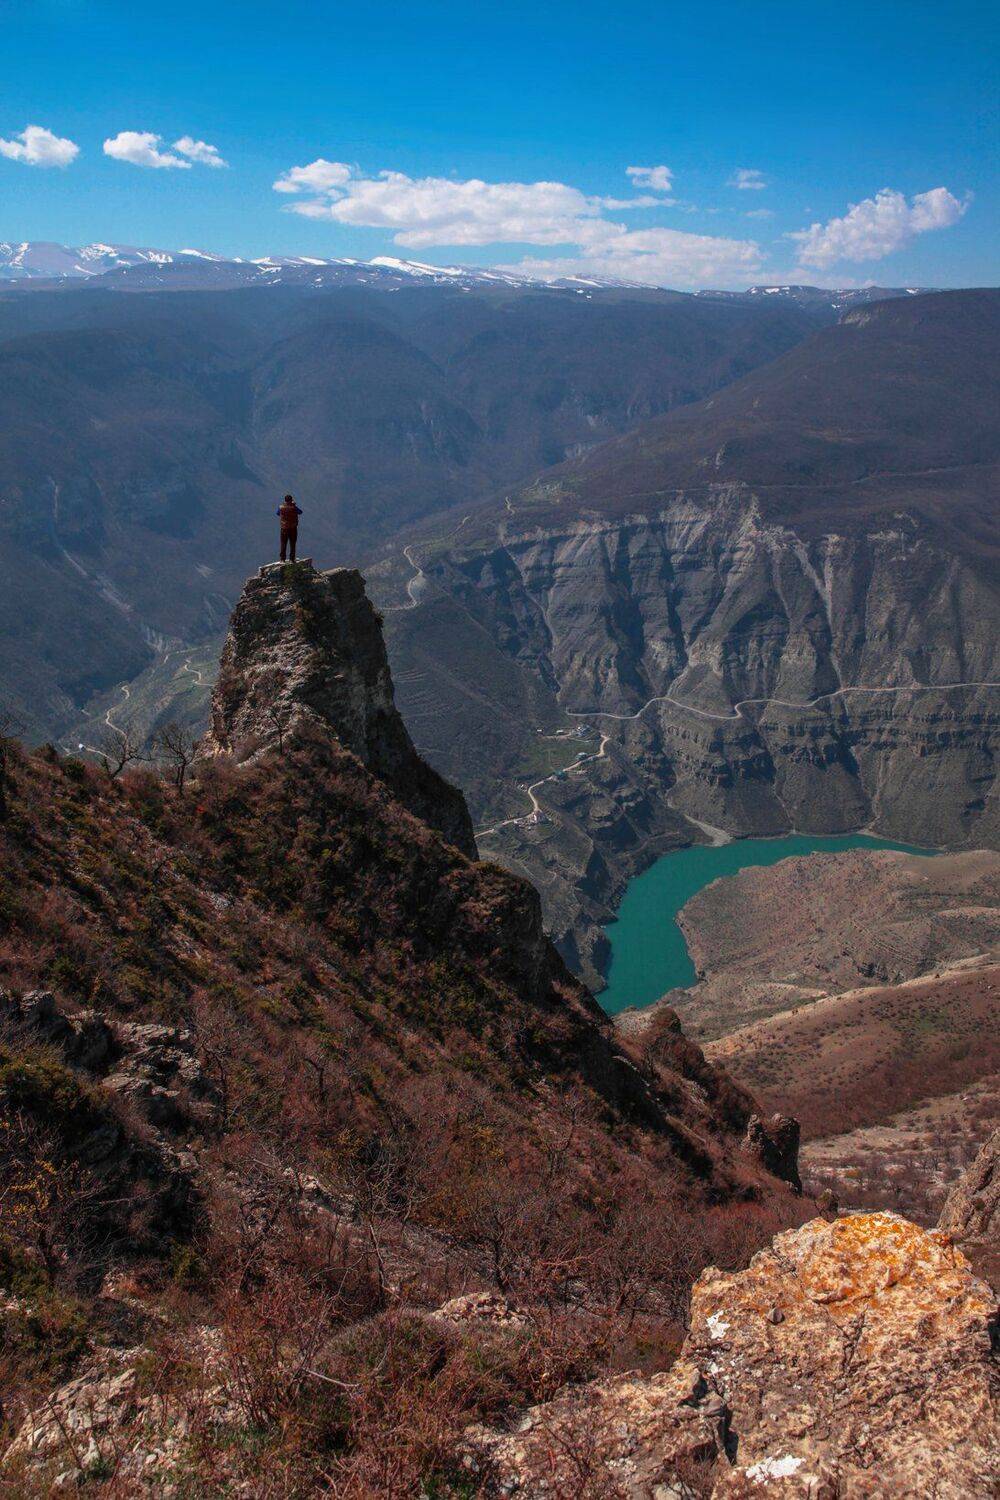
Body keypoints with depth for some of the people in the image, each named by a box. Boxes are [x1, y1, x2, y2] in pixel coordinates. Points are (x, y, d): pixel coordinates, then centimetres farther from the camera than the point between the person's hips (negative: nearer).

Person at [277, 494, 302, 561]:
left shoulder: (281, 507, -6)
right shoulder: (294, 508, -13)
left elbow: (277, 513, 15)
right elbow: (300, 512, 6)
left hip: (284, 529, 2)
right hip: (293, 528, -2)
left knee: (283, 544, 9)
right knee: (292, 544, 6)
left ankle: (282, 559, 9)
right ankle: (291, 559, 5)